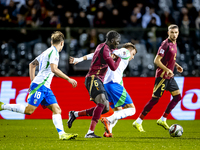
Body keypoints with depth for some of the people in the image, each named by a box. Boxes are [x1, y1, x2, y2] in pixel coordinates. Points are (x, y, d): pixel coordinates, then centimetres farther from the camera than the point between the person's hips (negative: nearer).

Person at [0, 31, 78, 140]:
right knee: (29, 110, -12)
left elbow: (32, 64, 28)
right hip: (40, 85, -10)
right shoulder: (54, 52, -8)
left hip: (45, 87, 10)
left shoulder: (46, 52, 20)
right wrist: (68, 79, -17)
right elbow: (54, 69, -22)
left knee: (56, 109, -1)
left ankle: (61, 134, -10)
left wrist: (32, 81, 28)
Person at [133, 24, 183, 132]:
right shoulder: (166, 44, -17)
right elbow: (156, 60, -21)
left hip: (170, 76, 9)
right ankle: (138, 122, 0)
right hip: (162, 76, -9)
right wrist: (167, 70, -27)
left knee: (177, 97, 6)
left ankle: (162, 120, 13)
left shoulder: (174, 43, 10)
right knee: (155, 99, -7)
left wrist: (176, 65, 12)